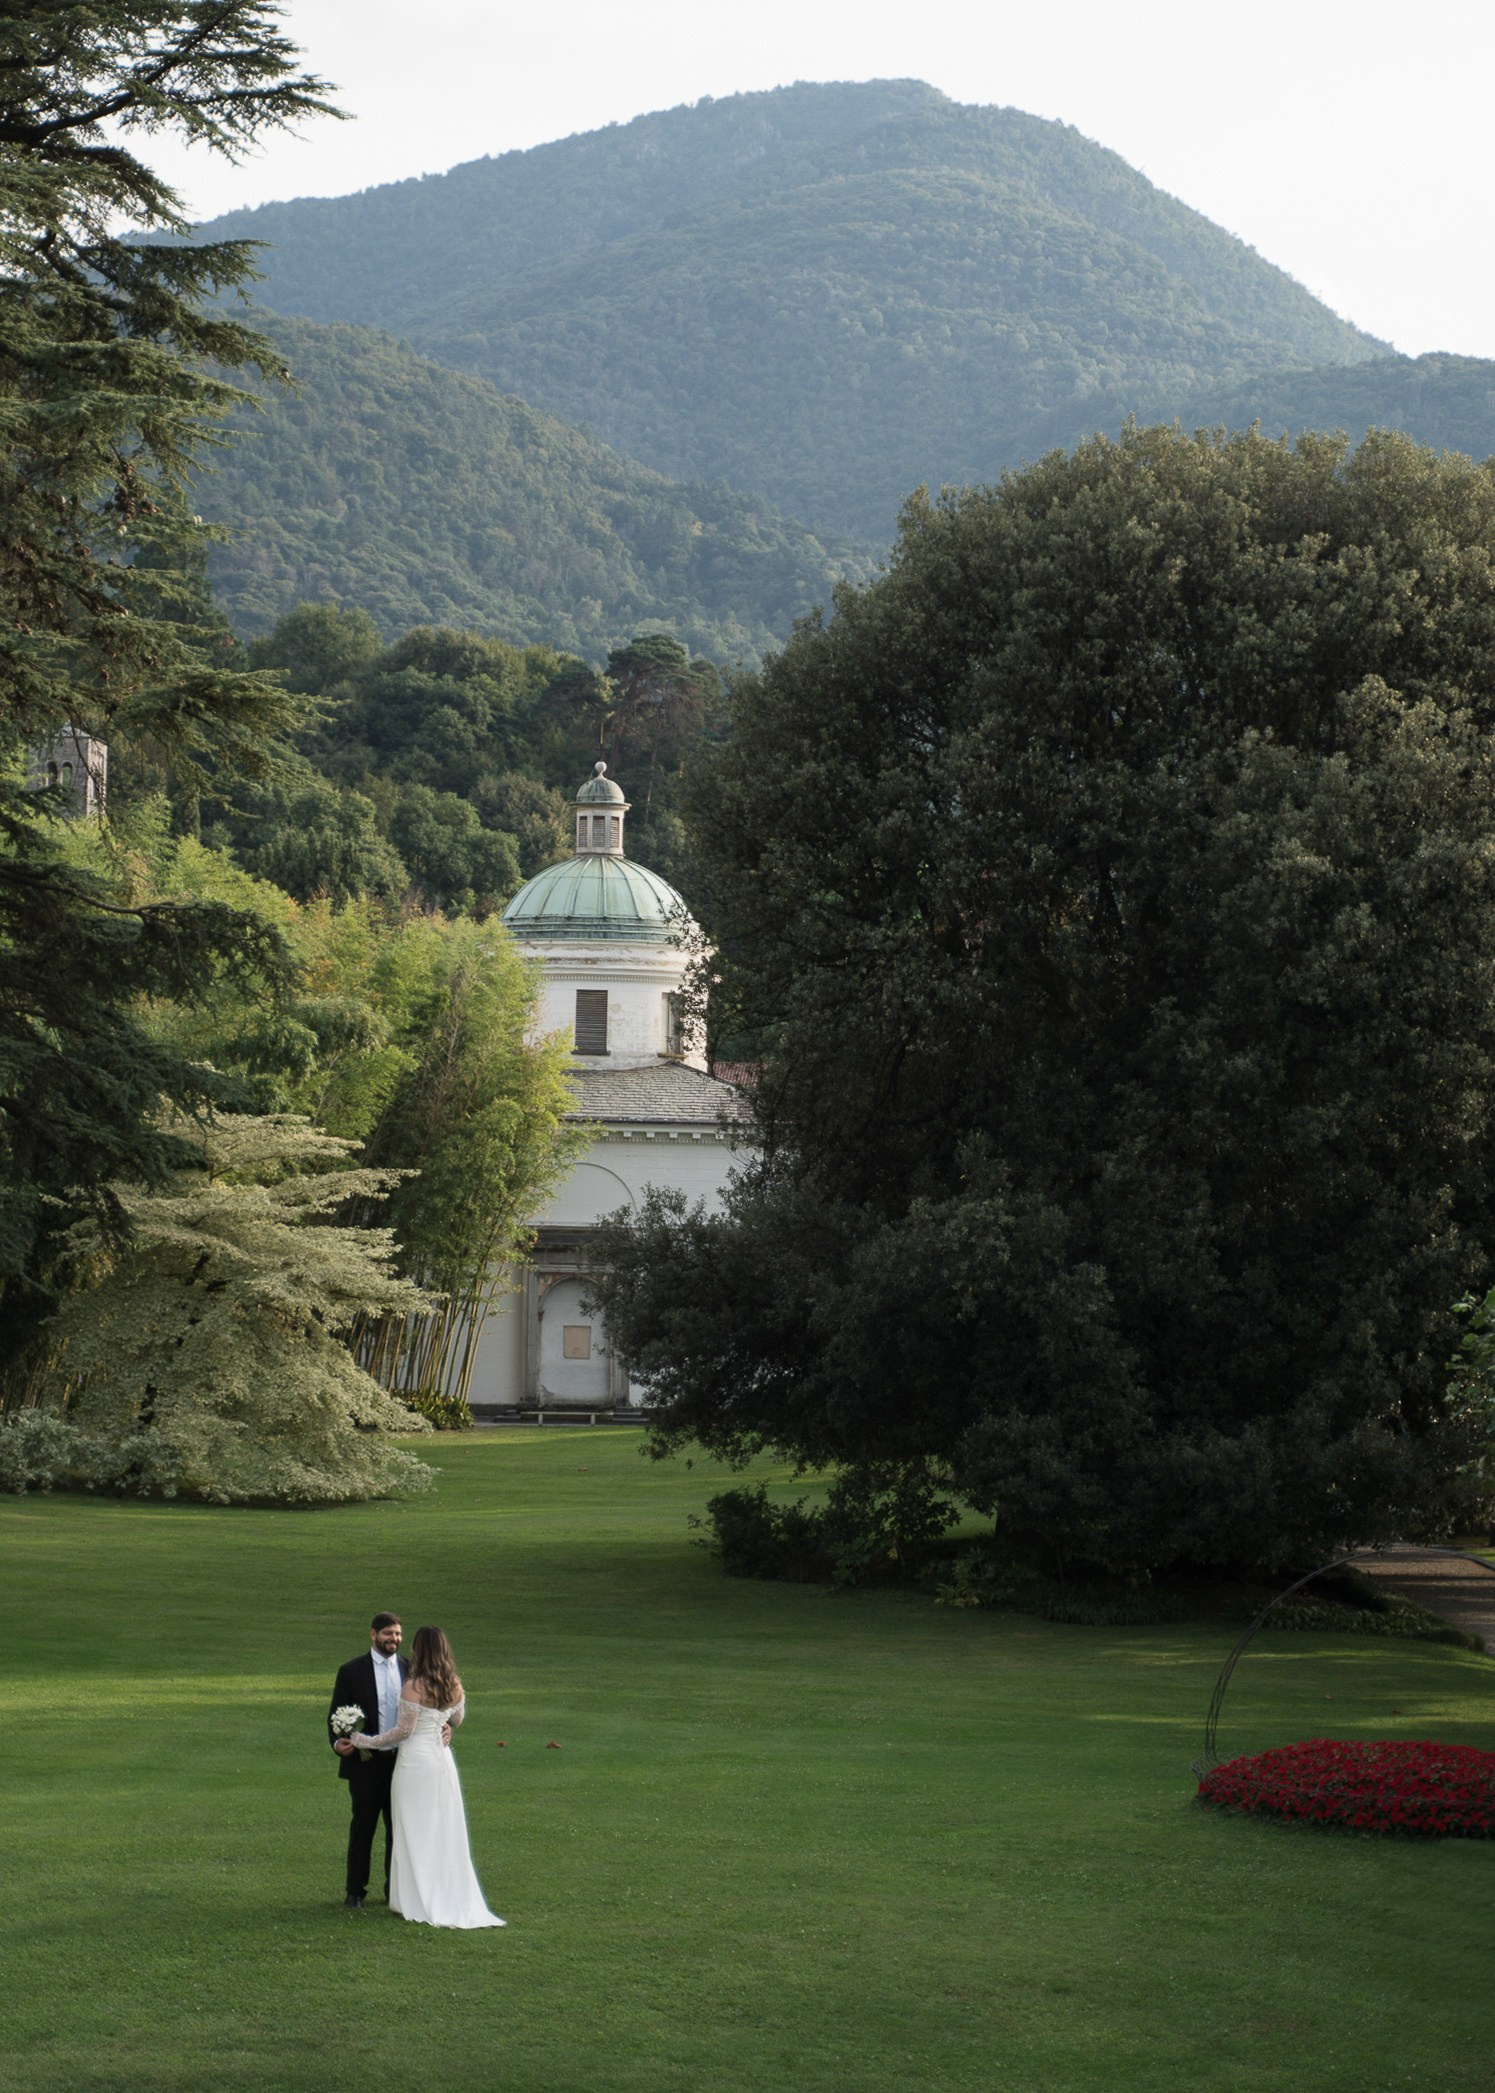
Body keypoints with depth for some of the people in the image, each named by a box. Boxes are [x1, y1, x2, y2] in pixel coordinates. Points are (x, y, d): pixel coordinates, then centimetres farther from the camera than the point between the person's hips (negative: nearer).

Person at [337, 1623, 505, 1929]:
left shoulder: (414, 1687, -16)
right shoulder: (455, 1686, 3)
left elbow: (403, 1730, -13)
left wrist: (362, 1742, -4)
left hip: (416, 1761, -6)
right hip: (443, 1761, 6)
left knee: (416, 1833, 2)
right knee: (445, 1834, 11)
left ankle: (417, 1902, 4)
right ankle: (452, 1900, 12)